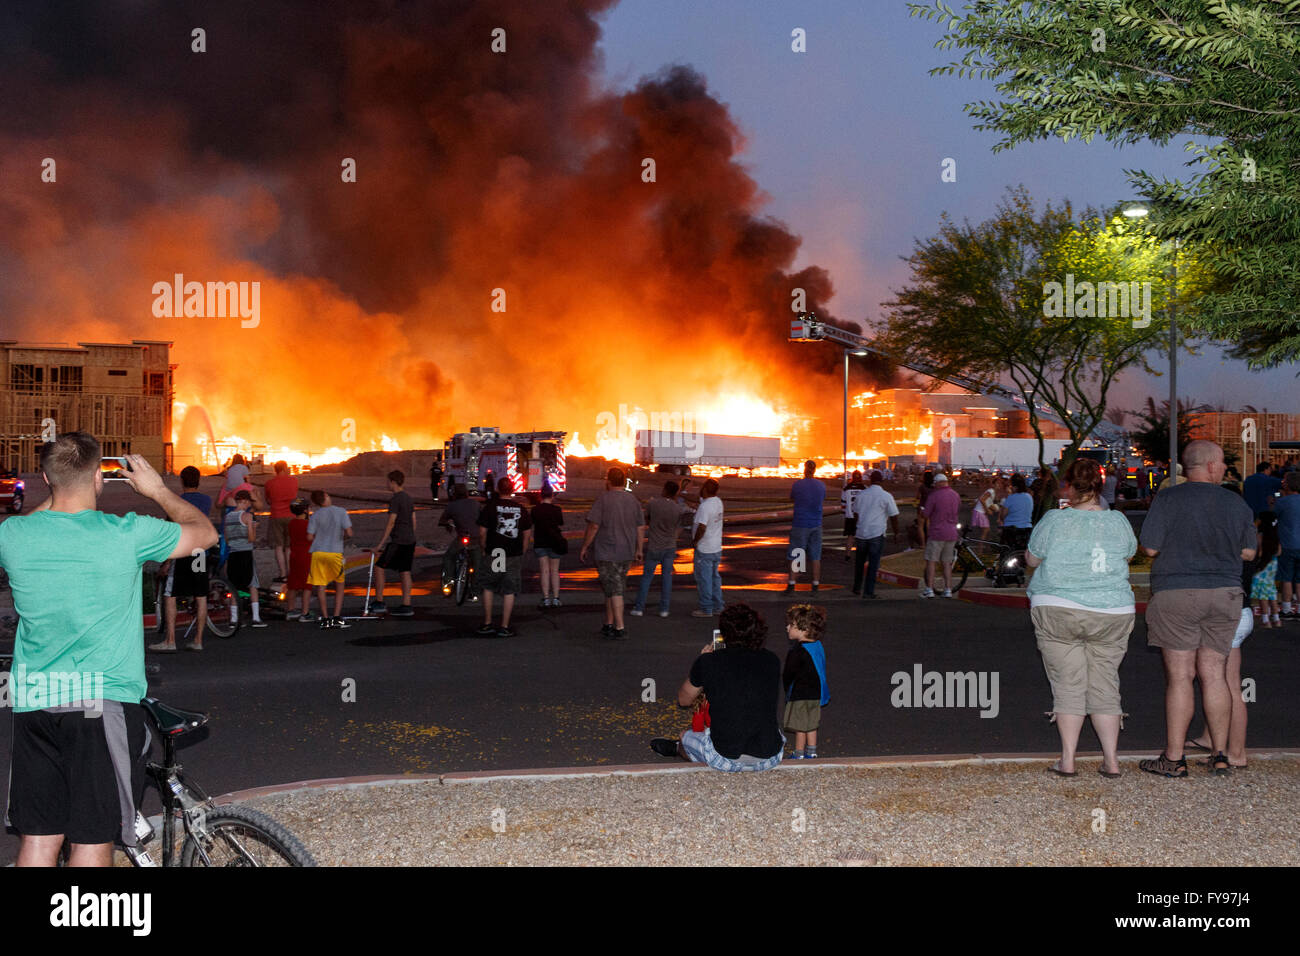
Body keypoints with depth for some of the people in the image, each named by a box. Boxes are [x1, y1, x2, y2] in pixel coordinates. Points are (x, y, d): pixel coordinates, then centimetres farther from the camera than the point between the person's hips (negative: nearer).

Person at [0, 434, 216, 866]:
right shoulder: (127, 534, -11)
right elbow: (205, 533, 6)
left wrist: (52, 500, 25)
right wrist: (157, 490, 18)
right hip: (103, 703, -3)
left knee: (37, 839, 9)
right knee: (92, 840, 3)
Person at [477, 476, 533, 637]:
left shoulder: (490, 507, -4)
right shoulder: (521, 508, 4)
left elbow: (482, 532, -5)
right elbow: (527, 534, 6)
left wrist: (484, 549, 9)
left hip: (493, 553, -1)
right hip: (515, 556, 1)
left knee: (488, 588, 13)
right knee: (509, 591, 6)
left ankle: (487, 624, 12)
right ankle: (504, 627, 6)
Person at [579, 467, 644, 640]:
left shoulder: (603, 500, -11)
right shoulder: (633, 500, 7)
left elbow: (594, 526, -14)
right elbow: (640, 528, 10)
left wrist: (585, 546, -5)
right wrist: (639, 549, 18)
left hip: (606, 553, -6)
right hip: (627, 553, 6)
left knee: (614, 590, -6)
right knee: (611, 588, 16)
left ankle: (620, 629, -9)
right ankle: (608, 625, 21)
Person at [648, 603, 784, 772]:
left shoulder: (709, 661, -5)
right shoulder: (772, 661, 2)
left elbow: (684, 700, 14)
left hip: (726, 758, -2)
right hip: (769, 760, 2)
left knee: (685, 738, 33)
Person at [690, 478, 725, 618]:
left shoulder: (705, 506, -24)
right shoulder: (718, 502, 4)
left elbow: (702, 527, -29)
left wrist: (694, 541, -15)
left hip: (704, 549, -9)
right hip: (717, 548, 9)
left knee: (703, 579, 1)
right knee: (715, 577, 18)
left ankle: (706, 609, 7)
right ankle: (718, 606, 25)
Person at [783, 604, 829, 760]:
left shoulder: (798, 651, -24)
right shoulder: (818, 646, 2)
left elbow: (788, 674, -17)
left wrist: (787, 688, 3)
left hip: (800, 694, -8)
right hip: (816, 693, 8)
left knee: (800, 727, 3)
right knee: (811, 725, 17)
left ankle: (798, 755, 11)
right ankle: (811, 753, 24)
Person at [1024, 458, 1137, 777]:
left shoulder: (1055, 521, -8)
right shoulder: (1119, 522, 2)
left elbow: (1032, 559, 4)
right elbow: (1129, 554, 20)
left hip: (1058, 611, -3)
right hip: (1112, 614, 3)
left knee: (1068, 685, 3)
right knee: (1105, 686, 10)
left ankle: (1067, 761, 1)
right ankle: (1111, 760, 9)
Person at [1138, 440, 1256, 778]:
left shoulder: (1168, 499, -6)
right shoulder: (1236, 503, 5)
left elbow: (1150, 548, -7)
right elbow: (1249, 552, 11)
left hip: (1177, 594, -3)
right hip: (1225, 594, 3)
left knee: (1180, 676, -2)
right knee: (1214, 674, 8)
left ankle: (1174, 759, 1)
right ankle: (1220, 757, 11)